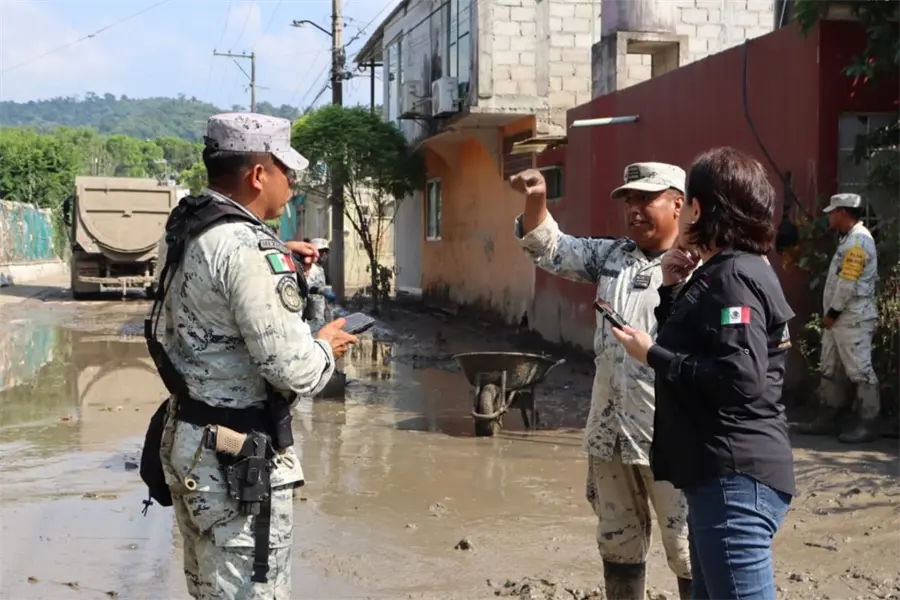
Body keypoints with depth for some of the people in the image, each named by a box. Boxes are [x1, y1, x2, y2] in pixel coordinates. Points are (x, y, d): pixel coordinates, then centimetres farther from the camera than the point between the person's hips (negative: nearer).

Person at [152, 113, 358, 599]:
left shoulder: (186, 231, 6)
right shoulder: (246, 246, -22)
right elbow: (292, 370, -25)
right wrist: (326, 348, -4)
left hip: (188, 438, 10)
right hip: (237, 457, -9)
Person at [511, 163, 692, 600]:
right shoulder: (610, 256, 9)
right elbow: (547, 248, 13)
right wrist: (536, 201, -5)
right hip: (610, 432, 7)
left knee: (690, 551, 4)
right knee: (617, 544, 19)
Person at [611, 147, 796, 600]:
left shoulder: (733, 276, -16)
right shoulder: (717, 273, 16)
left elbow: (740, 379, -26)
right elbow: (691, 348, 18)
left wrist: (651, 354, -17)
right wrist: (672, 289, 8)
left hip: (735, 477, -11)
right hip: (721, 474, 11)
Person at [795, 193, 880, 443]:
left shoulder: (859, 240, -14)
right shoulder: (849, 239, 17)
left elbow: (848, 283, -19)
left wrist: (832, 313, -13)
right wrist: (831, 314, 13)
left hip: (854, 318, -11)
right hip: (840, 317, 11)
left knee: (860, 371, -7)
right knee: (830, 370, 13)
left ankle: (868, 424, -3)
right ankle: (828, 419, 20)